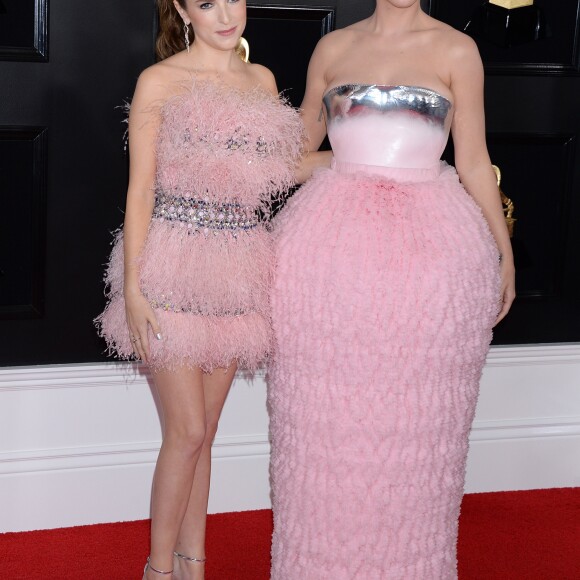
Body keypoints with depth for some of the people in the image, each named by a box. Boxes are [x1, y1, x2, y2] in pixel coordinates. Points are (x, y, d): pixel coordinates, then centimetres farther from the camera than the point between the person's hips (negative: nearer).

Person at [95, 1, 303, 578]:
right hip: (175, 269, -5)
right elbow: (140, 190, -7)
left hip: (237, 268, 5)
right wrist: (132, 288, -11)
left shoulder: (262, 80, 11)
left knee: (202, 428, 11)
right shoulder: (159, 81, -4)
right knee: (187, 431, -3)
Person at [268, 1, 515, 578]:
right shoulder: (334, 47, 9)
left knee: (412, 419, 4)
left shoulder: (455, 50, 3)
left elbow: (473, 162, 5)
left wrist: (504, 251, 7)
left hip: (428, 249, -2)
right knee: (326, 413, 6)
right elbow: (298, 145, 19)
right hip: (332, 247, 2)